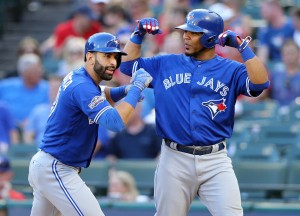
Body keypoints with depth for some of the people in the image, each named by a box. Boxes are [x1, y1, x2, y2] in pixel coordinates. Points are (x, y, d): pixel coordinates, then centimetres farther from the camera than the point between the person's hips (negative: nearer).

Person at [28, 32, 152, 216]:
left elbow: (101, 96, 28)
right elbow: (115, 122, -33)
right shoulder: (82, 87, -21)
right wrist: (137, 88, -24)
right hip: (57, 172, -11)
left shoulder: (76, 77, 7)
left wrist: (125, 90, 7)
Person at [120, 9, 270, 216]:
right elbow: (128, 64, 17)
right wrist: (139, 34, 5)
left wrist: (242, 46, -21)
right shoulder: (166, 64, 10)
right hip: (174, 160, 2)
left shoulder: (230, 70, 1)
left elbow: (260, 83, -16)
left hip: (215, 161, -2)